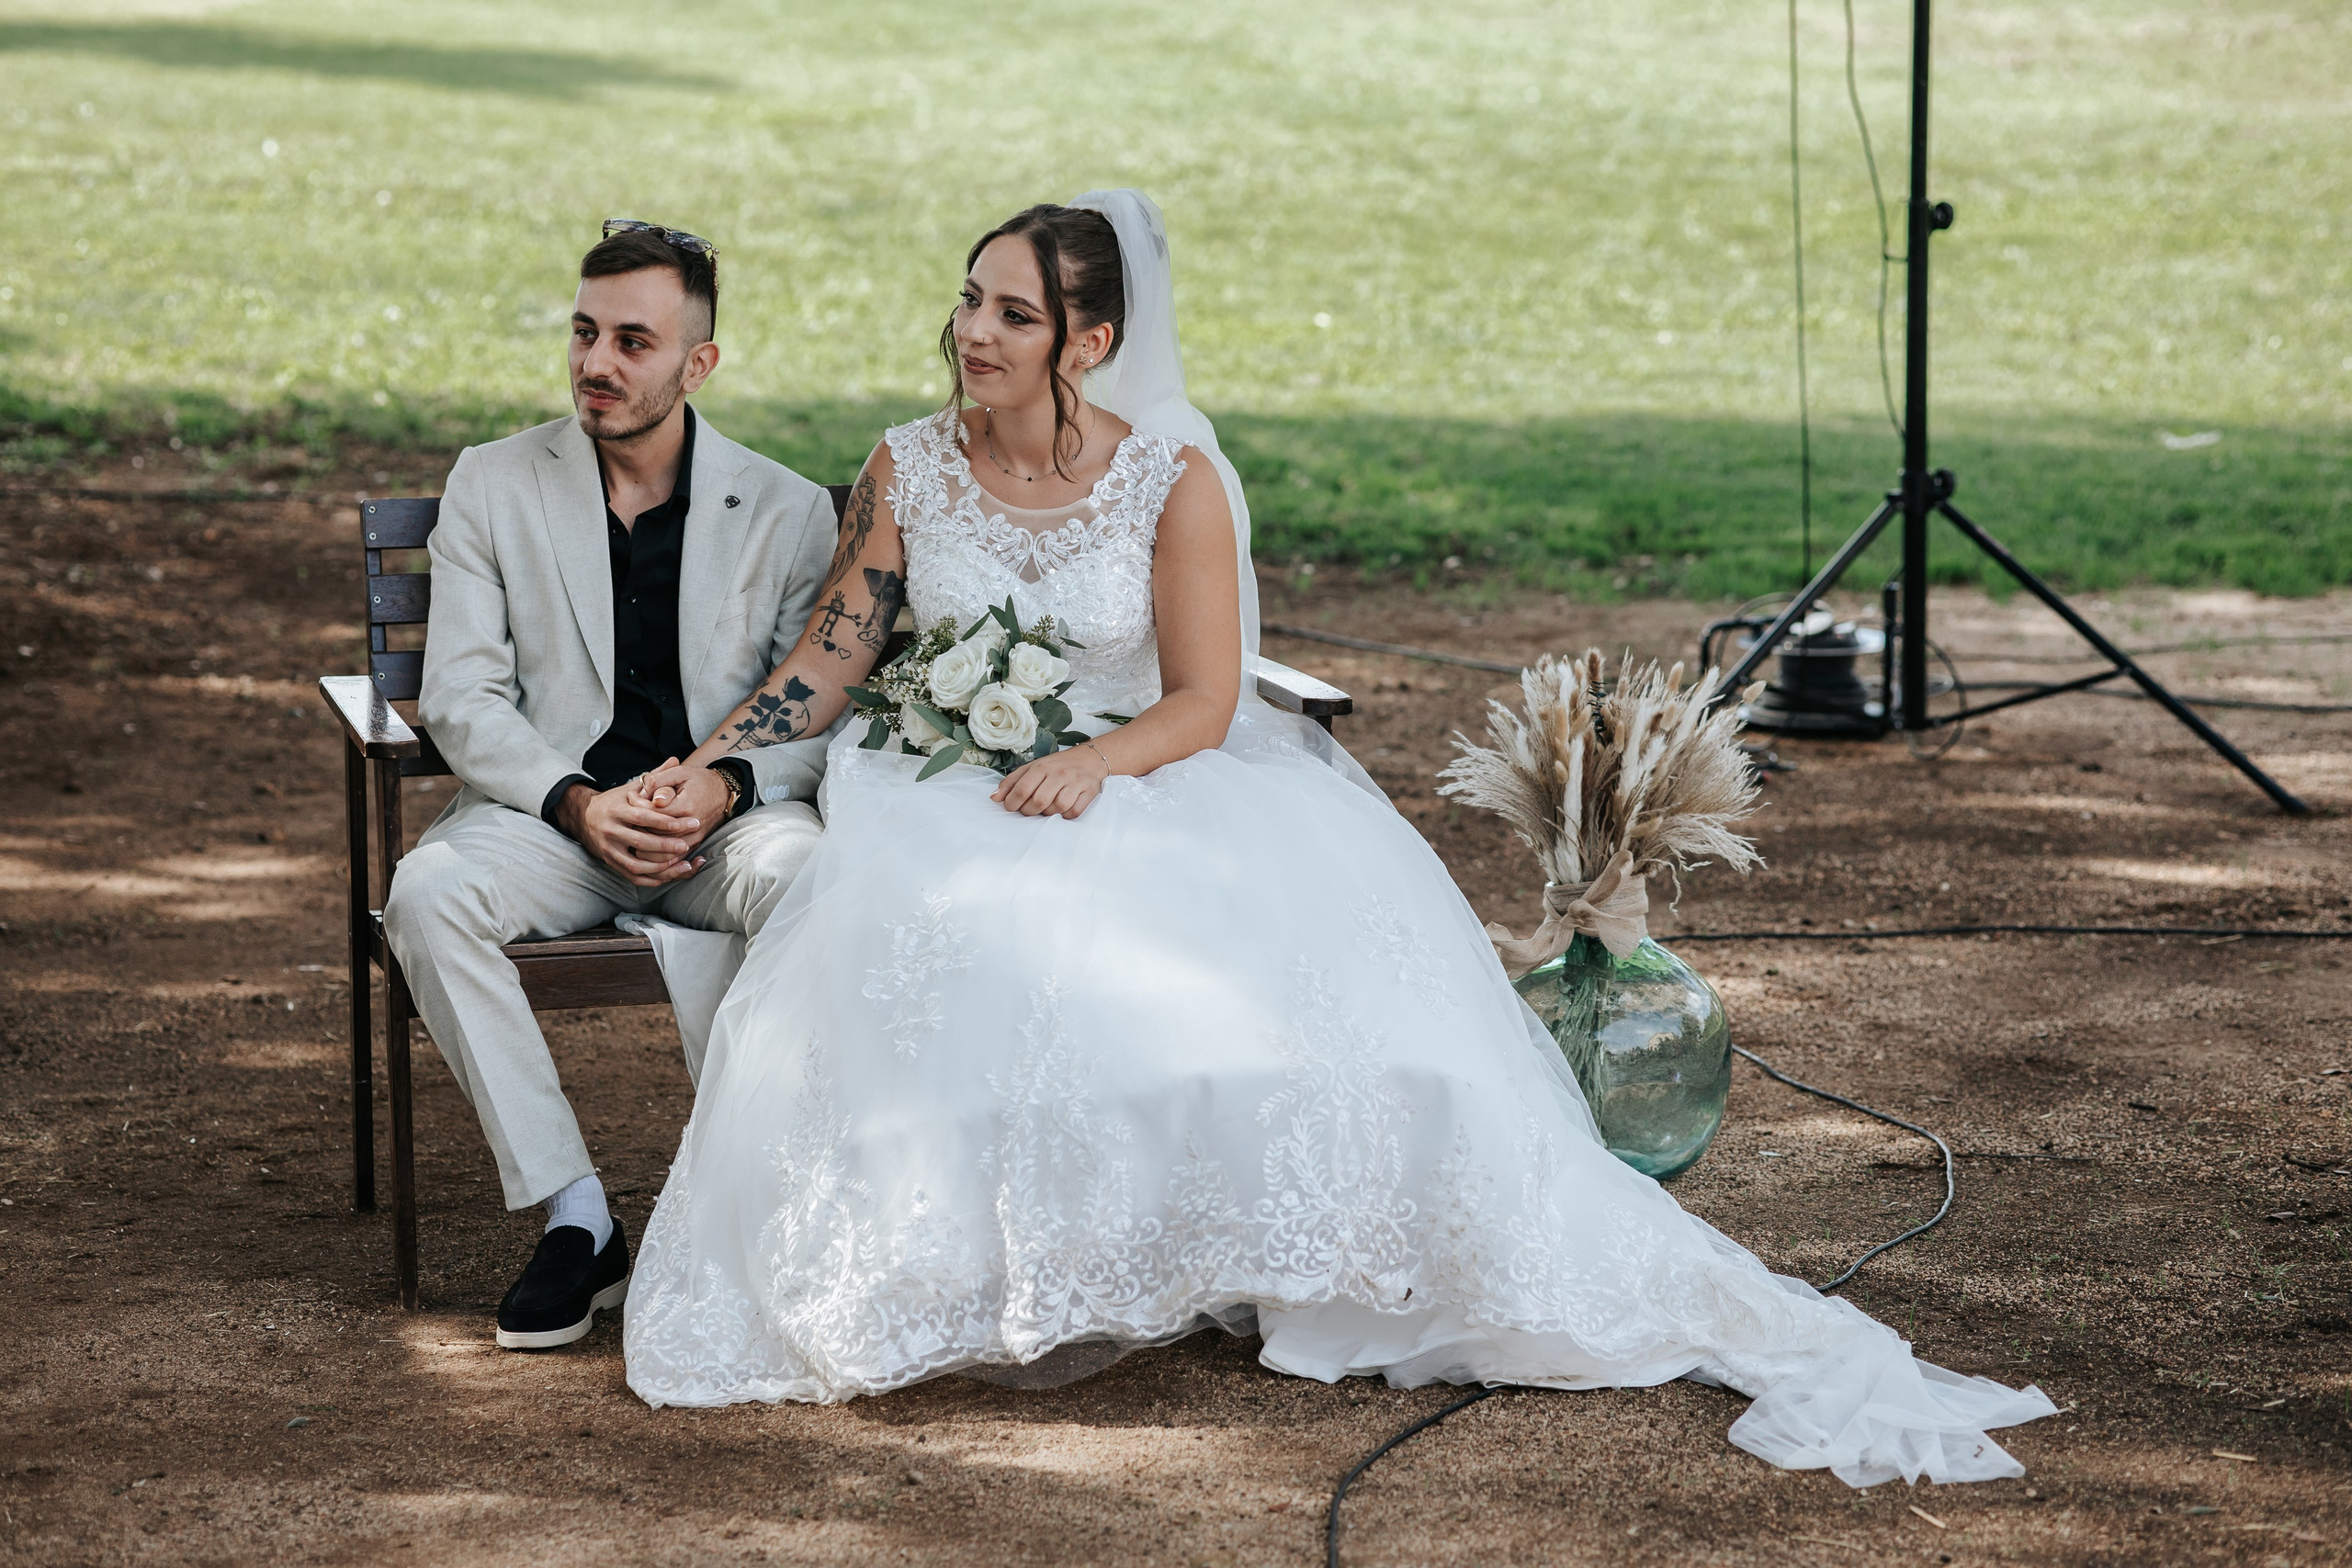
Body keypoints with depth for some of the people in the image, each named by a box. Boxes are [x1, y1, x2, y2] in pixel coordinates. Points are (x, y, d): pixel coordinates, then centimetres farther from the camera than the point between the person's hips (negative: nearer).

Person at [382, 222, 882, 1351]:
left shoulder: (787, 511, 7)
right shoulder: (492, 485, 7)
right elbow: (460, 697, 1)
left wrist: (726, 788, -17)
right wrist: (576, 804, -16)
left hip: (731, 816, -1)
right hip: (551, 810, 1)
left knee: (810, 881, -36)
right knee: (428, 895, -32)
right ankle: (574, 1217, -24)